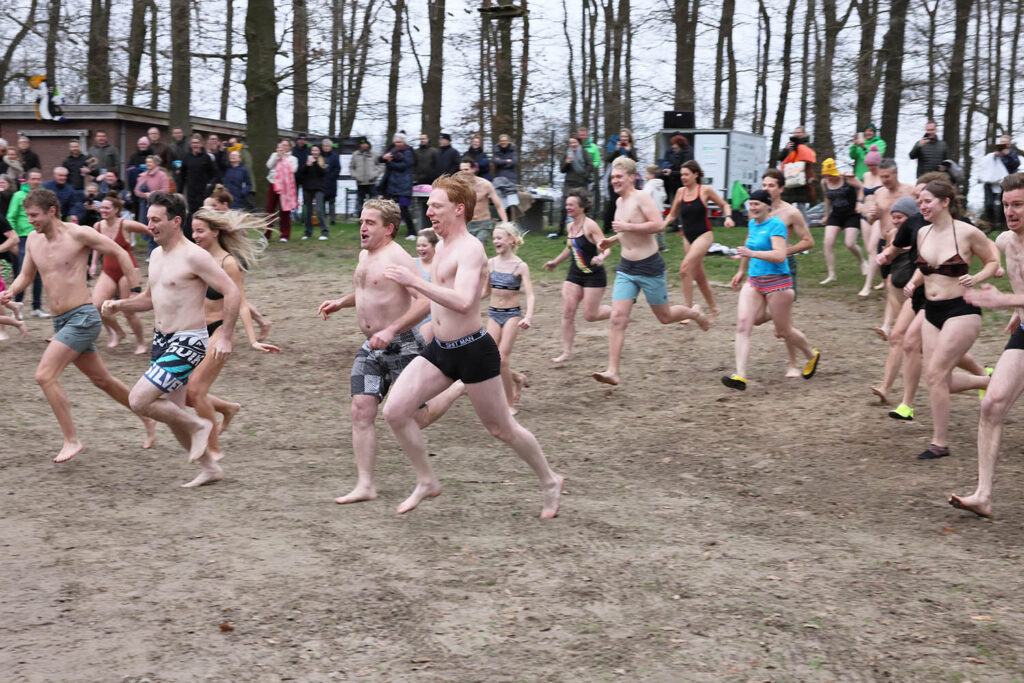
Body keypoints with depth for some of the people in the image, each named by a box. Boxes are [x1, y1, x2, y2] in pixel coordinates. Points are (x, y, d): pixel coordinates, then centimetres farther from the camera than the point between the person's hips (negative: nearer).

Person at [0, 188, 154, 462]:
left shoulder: (78, 234, -11)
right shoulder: (33, 239, 9)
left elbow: (120, 254, -5)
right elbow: (26, 275, 20)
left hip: (83, 318, -8)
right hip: (60, 322, 8)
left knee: (45, 376, -17)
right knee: (101, 380, 17)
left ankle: (71, 440, -9)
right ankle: (147, 417, 34)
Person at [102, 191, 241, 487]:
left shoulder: (194, 256, -16)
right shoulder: (157, 255, 11)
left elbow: (232, 293, -18)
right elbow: (149, 299, 24)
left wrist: (225, 337, -21)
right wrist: (119, 304, 6)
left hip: (187, 343, -9)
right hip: (162, 340, 9)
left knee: (139, 400, -16)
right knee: (172, 413, 12)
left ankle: (198, 426, 3)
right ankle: (209, 468, 26)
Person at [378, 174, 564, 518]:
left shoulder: (470, 248, -18)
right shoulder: (442, 246, 11)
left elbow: (463, 302, -34)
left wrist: (414, 281, -32)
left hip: (473, 351, -8)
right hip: (440, 350, 8)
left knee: (502, 429, 6)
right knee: (395, 412, -3)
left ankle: (550, 482, 28)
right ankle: (427, 482, 14)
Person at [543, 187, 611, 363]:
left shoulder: (590, 225, -15)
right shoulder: (571, 227, 7)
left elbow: (606, 248, -20)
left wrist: (601, 257, -41)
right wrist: (555, 262, 32)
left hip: (593, 275, -7)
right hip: (574, 274, 7)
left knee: (589, 315, -3)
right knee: (567, 312, -3)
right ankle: (566, 351, 3)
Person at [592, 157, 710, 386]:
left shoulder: (641, 198, -14)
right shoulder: (619, 202, 12)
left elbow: (657, 225, -26)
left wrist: (626, 227, -25)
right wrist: (612, 240, 13)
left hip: (650, 267, -7)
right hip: (626, 267, 7)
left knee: (664, 317, 9)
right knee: (617, 318, -8)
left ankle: (694, 313, 42)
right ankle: (612, 371, -11)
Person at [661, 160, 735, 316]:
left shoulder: (706, 190, -7)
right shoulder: (680, 192, 5)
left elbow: (724, 205, 4)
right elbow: (673, 215, 15)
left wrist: (728, 217, -14)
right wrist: (663, 224, -3)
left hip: (703, 235, -6)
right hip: (688, 237, 6)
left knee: (685, 268, -21)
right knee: (699, 276, 12)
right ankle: (713, 309, 28)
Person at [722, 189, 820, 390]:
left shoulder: (776, 225, -14)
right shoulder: (753, 224, 10)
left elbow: (780, 255, -26)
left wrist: (752, 253, -33)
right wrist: (741, 272, 35)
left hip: (776, 283, -7)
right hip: (753, 282, 7)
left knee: (783, 332, 8)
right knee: (742, 325, -13)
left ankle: (812, 355, 38)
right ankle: (740, 375, -19)